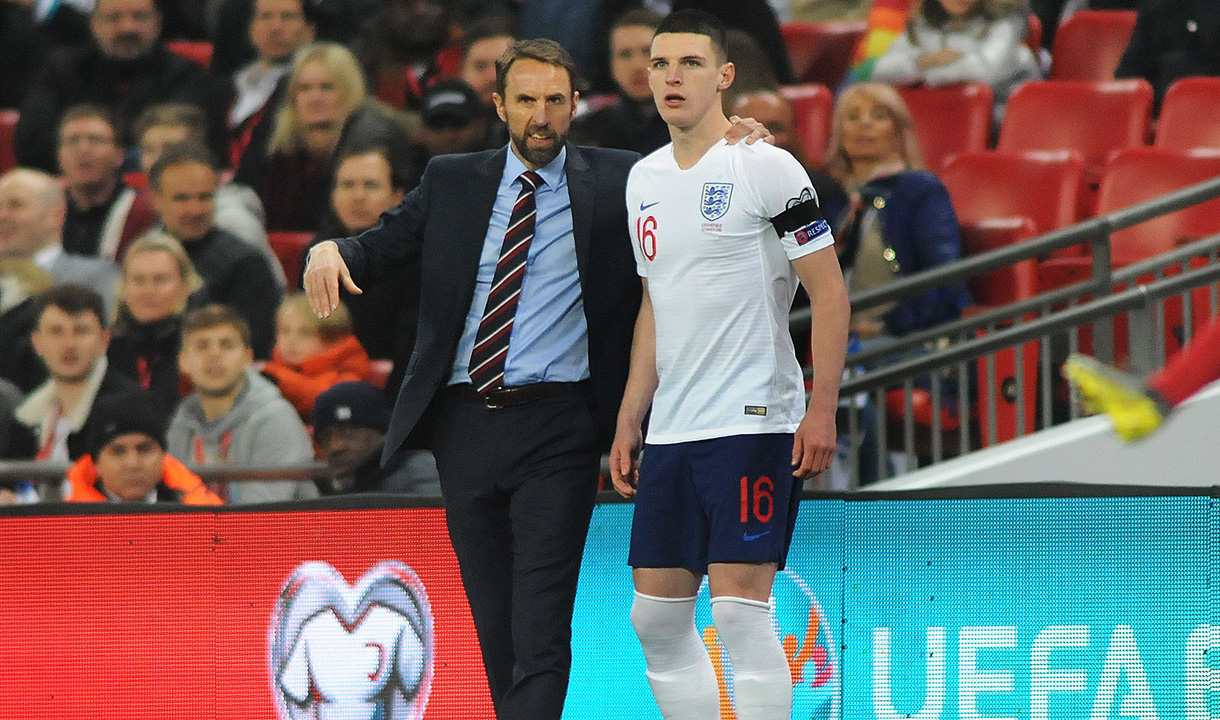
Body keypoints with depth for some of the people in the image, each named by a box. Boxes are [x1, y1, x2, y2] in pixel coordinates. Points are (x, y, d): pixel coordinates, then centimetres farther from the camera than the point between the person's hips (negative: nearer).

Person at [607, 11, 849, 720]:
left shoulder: (767, 167, -7)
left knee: (740, 608, -12)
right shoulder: (645, 180, 14)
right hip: (671, 427, 7)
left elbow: (829, 290, -8)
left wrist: (823, 409, -16)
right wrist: (629, 420, 18)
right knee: (657, 615, 6)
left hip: (754, 420, -7)